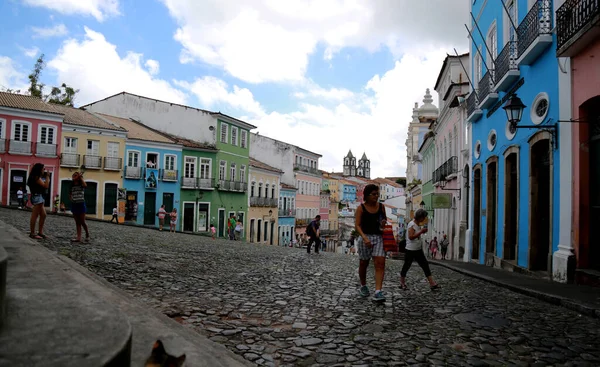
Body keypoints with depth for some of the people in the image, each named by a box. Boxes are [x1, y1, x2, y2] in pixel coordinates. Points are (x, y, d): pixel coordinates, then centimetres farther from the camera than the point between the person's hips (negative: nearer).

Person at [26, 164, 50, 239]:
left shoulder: (38, 177, 18)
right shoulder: (37, 177, -12)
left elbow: (45, 186, 19)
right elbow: (45, 186, -18)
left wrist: (46, 177, 12)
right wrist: (47, 177, -8)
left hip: (40, 197, 11)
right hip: (37, 197, -11)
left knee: (43, 215, 12)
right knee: (35, 216, -8)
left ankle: (40, 232, 15)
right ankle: (32, 233, -6)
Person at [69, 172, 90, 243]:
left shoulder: (81, 184, -4)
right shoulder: (72, 186, 11)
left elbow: (85, 185, -29)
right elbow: (71, 195, 21)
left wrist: (81, 177, -18)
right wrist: (72, 201, 4)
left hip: (81, 204, -5)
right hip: (74, 205, 5)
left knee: (82, 222, -2)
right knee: (77, 222, 4)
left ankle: (87, 234, 19)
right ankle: (78, 237, 3)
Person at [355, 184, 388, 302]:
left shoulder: (381, 206, 7)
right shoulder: (361, 208, -4)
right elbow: (357, 225, -10)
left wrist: (384, 222, -3)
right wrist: (364, 237, -25)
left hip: (379, 237, 2)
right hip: (365, 237, -2)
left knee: (380, 264, -13)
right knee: (363, 264, 13)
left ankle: (378, 292, -17)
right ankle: (363, 286, 36)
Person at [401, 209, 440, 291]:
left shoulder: (419, 224, 12)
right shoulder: (412, 225, -15)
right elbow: (411, 237, -25)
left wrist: (423, 231, 10)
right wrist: (421, 232, -23)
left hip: (418, 250, 9)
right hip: (411, 250, -9)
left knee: (425, 265, 3)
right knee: (406, 266, 3)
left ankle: (432, 284, 1)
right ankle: (402, 283, 17)